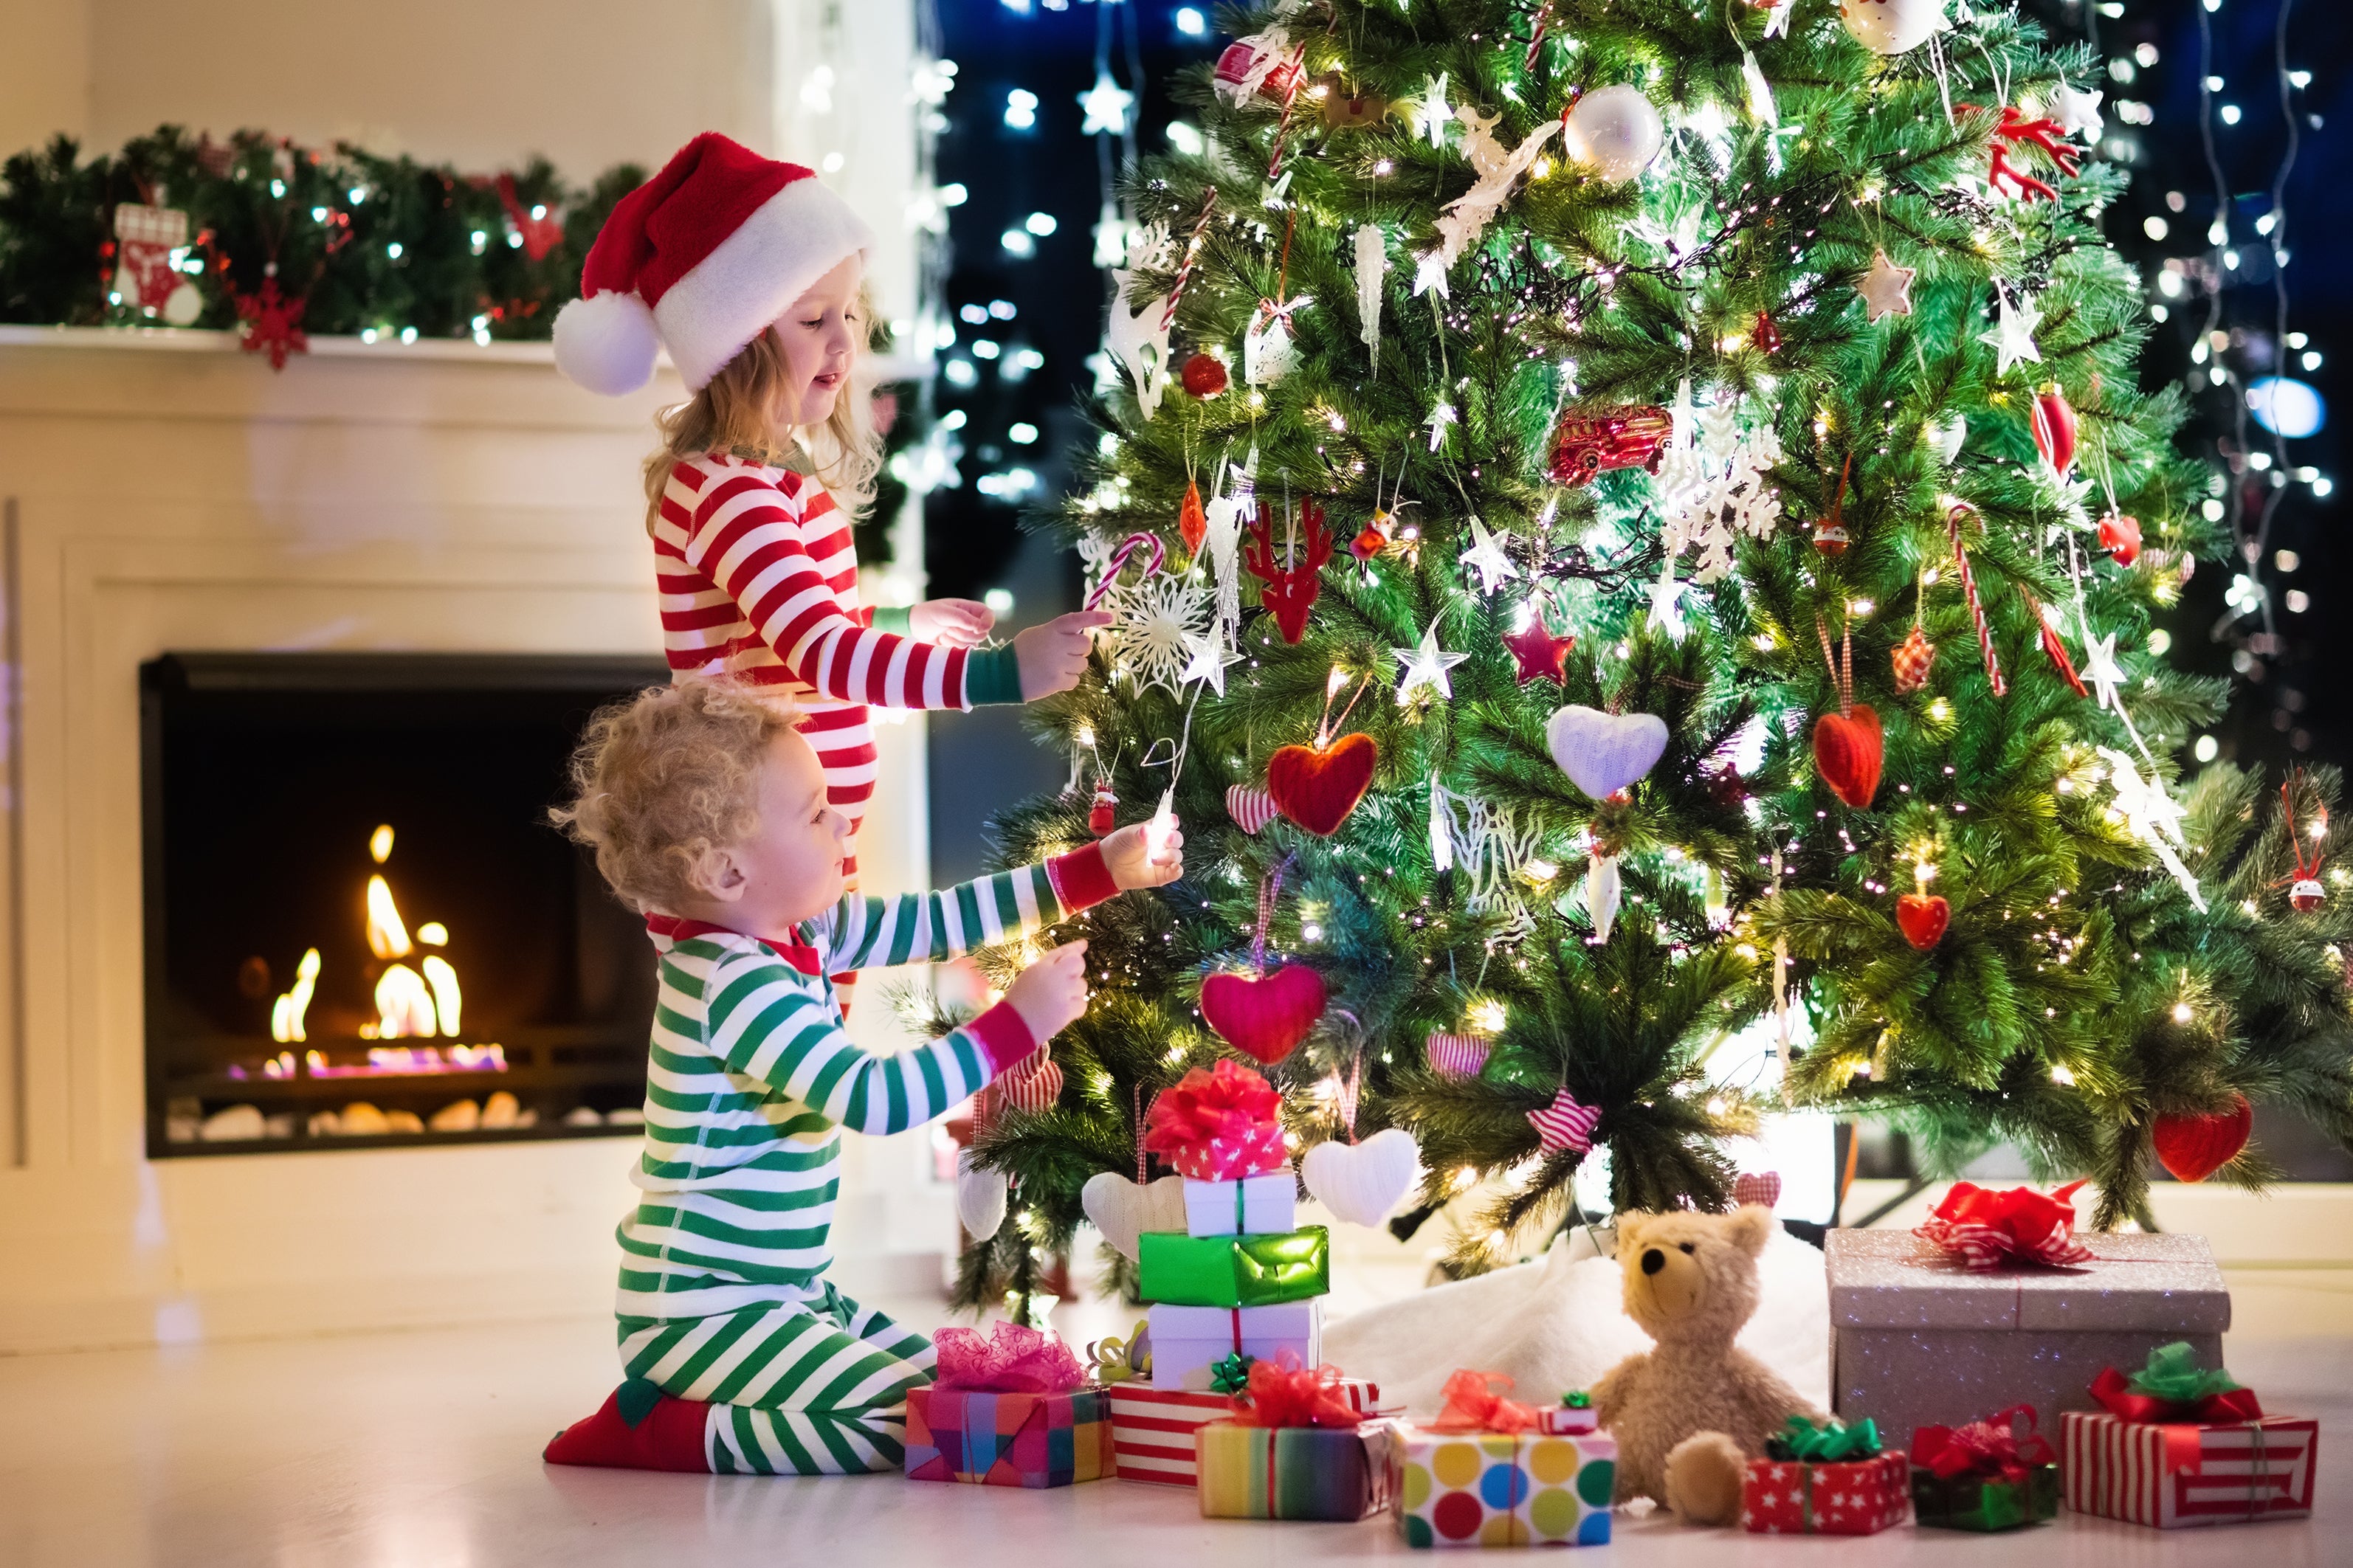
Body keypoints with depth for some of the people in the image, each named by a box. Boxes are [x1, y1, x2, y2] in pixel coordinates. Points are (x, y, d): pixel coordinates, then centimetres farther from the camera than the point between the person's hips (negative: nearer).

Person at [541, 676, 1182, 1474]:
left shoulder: (798, 935, 7)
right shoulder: (738, 985, -23)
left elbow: (934, 922, 13)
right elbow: (876, 1100, -31)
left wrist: (1104, 870, 11)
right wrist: (1017, 1023, -26)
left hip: (783, 1293, 10)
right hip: (705, 1312, -10)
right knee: (903, 1428, -20)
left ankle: (685, 1402, 15)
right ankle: (657, 1429, -9)